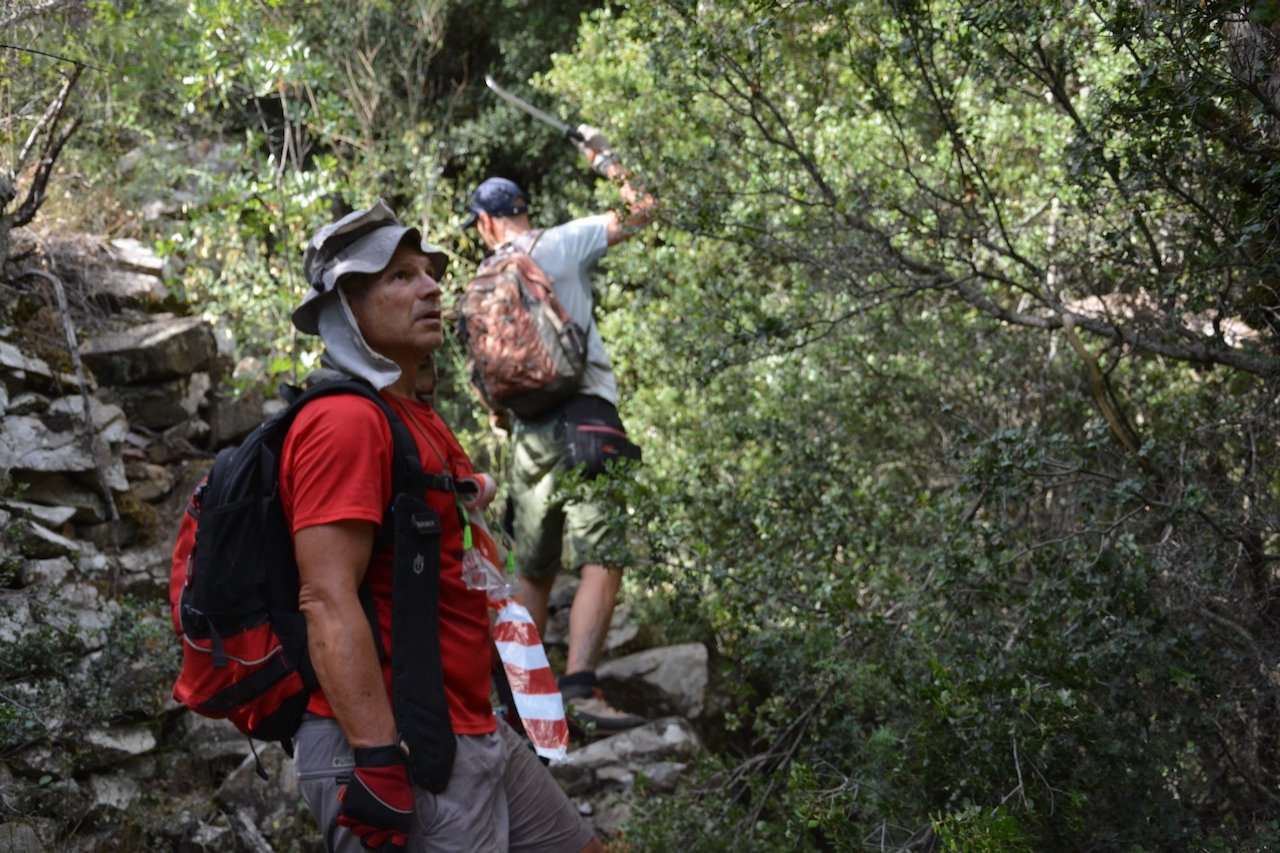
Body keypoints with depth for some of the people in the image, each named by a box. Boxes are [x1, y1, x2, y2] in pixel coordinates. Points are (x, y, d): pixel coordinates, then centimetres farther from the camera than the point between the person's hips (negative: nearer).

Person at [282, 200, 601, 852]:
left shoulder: (420, 421, 17)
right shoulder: (345, 421, -14)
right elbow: (328, 602, -23)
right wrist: (378, 760, -28)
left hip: (477, 740, 10)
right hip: (397, 755, -10)